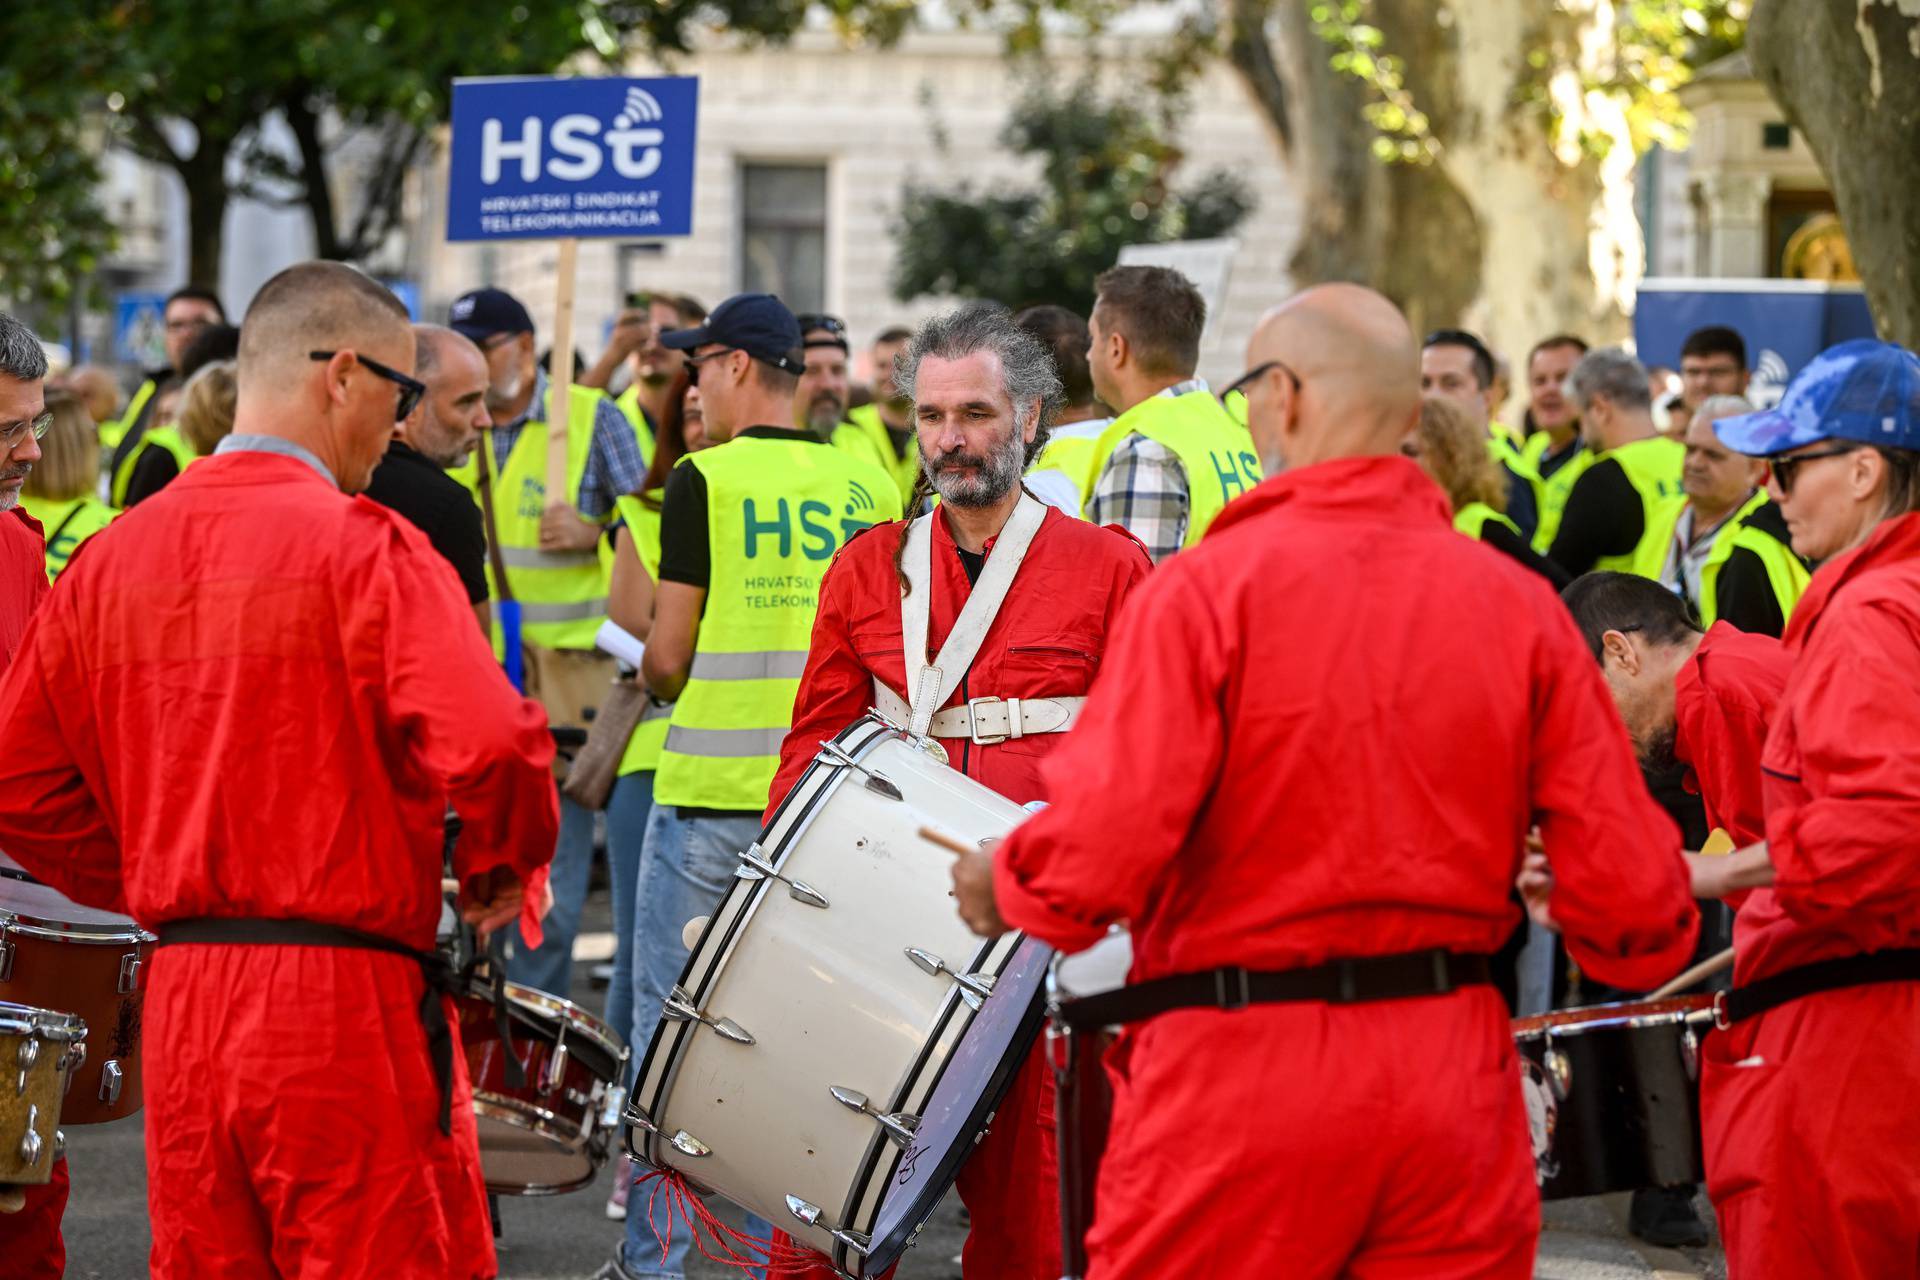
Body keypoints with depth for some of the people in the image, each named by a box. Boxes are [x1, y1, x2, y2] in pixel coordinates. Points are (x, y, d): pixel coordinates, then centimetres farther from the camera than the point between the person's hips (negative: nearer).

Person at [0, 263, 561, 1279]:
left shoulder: (113, 556, 9)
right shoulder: (363, 545, -11)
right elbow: (487, 745, -23)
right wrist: (504, 871, -4)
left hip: (179, 1001, 6)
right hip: (344, 1004, -6)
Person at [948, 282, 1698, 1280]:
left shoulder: (1206, 587, -10)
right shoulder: (1521, 606, 1)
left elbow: (1101, 847, -17)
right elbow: (1630, 887, -2)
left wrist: (1001, 884, 4)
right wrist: (1642, 946, 20)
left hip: (1242, 1081, -4)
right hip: (1454, 1076, 4)